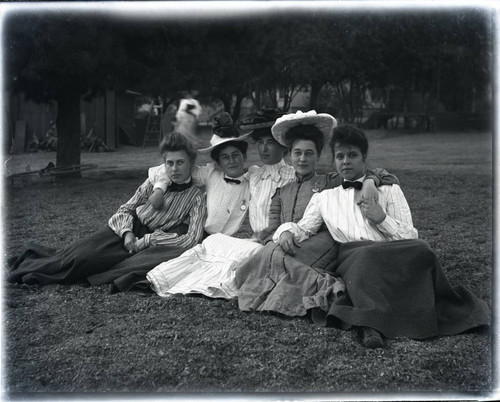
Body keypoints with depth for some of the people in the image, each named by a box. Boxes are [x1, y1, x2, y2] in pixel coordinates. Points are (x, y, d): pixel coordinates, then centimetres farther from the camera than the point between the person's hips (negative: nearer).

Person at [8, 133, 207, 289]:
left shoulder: (196, 197, -7)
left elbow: (191, 239, -16)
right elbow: (126, 209, 9)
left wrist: (147, 240, -16)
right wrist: (127, 232, -13)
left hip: (154, 239, -2)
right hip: (128, 230, 2)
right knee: (82, 253, -24)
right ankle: (34, 263, -5)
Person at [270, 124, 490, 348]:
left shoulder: (389, 190, 21)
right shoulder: (324, 198, 24)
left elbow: (410, 238, 14)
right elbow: (303, 229, 16)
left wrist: (383, 219, -3)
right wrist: (287, 231, -7)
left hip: (392, 257, 1)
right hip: (351, 256, -1)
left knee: (419, 250, -34)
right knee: (366, 257, -38)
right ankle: (370, 324, -46)